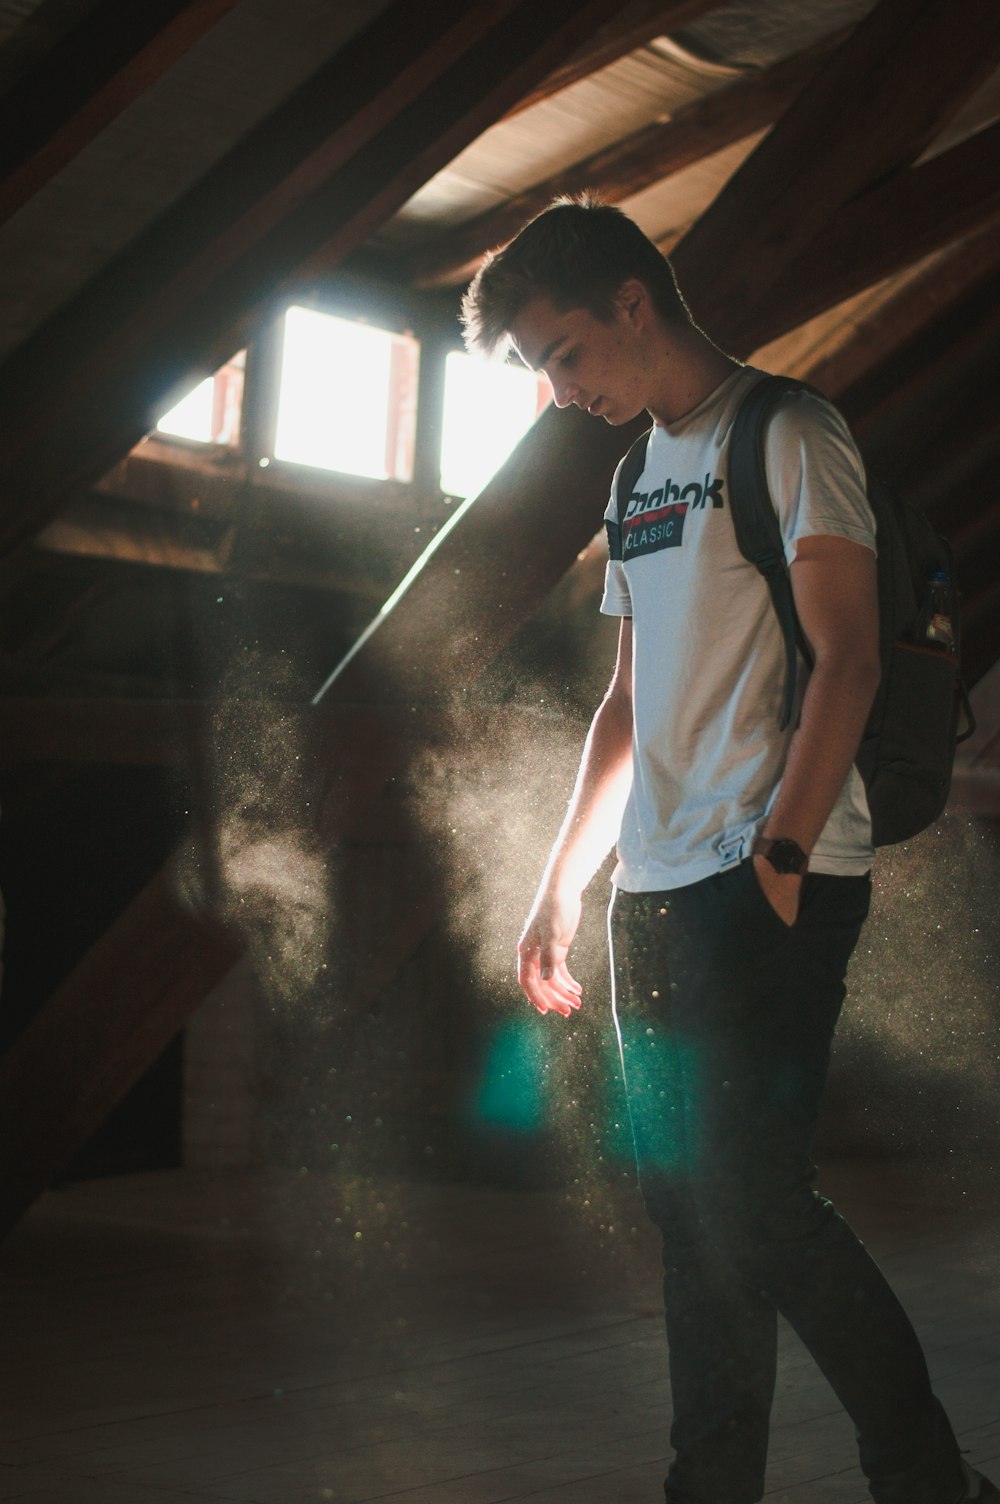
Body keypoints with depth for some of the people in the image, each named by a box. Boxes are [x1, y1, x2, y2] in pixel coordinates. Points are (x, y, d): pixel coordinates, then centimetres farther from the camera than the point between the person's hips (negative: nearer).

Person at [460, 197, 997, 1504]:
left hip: (771, 889, -8)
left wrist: (780, 856, -19)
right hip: (657, 895, 8)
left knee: (749, 1201, -13)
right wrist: (559, 889, 19)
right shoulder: (642, 478, 21)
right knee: (688, 1207, 8)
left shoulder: (786, 436, -3)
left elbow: (846, 662, -11)